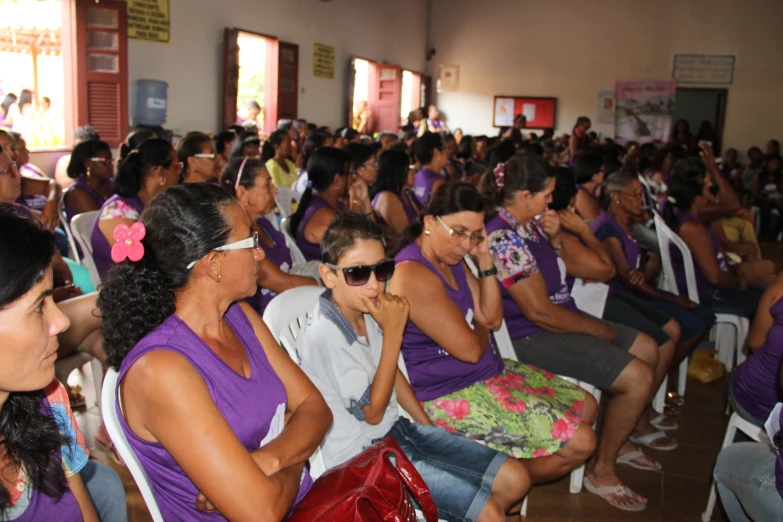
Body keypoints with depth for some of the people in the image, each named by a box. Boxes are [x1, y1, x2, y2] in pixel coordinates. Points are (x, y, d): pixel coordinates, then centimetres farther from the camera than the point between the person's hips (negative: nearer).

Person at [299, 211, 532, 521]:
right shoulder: (324, 334, -25)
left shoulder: (368, 310, -1)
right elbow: (373, 412, -19)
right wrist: (393, 331, -22)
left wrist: (429, 428, 13)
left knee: (516, 480, 4)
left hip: (398, 428, 8)